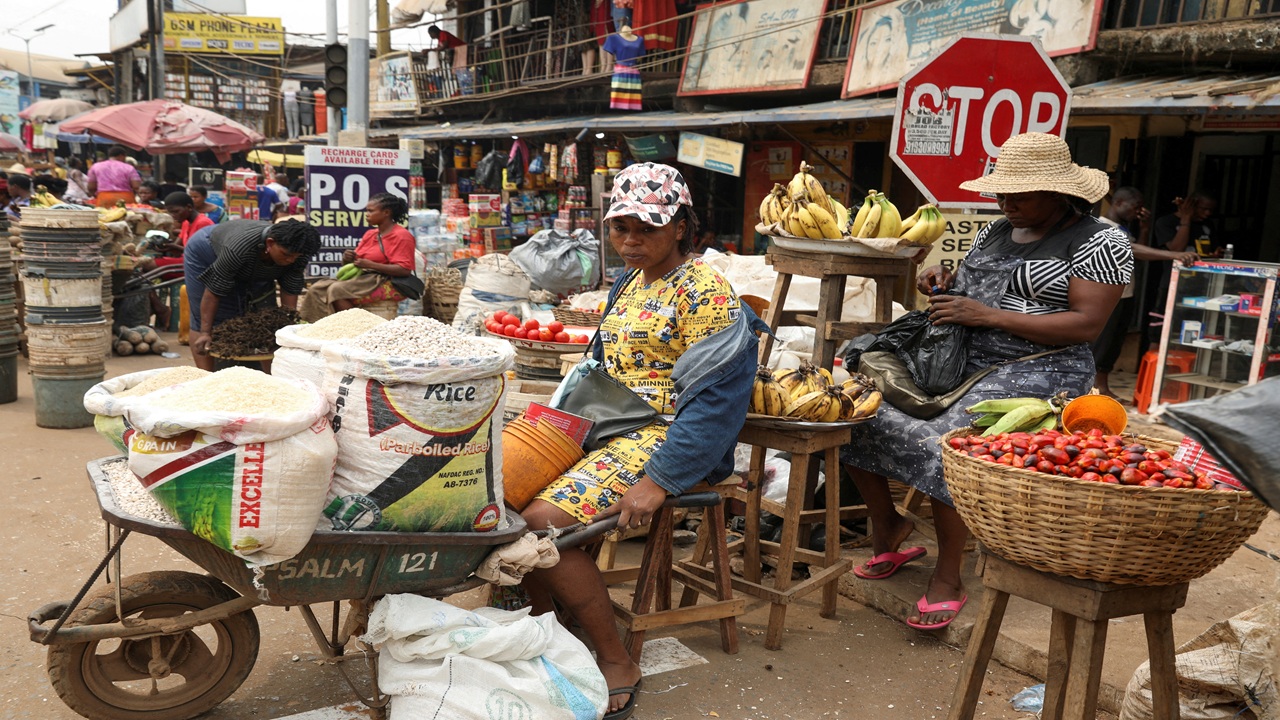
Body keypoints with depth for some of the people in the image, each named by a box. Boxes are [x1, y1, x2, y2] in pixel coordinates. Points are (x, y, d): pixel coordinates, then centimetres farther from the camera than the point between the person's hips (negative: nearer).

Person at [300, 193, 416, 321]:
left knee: (337, 290, -28)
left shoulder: (402, 236, -6)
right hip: (363, 279, 9)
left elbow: (405, 270, -17)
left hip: (386, 283, -9)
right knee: (317, 289, -8)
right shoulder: (369, 234, 20)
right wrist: (347, 258, -4)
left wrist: (370, 264, -19)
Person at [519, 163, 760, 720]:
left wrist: (659, 480, -24)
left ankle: (616, 664, -8)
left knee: (544, 520, -24)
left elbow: (716, 397, -19)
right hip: (607, 425, 9)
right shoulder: (629, 283, 16)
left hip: (663, 438, -9)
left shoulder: (704, 291, -12)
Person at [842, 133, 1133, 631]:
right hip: (960, 360, 7)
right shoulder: (994, 233, 18)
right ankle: (886, 525, 8)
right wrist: (942, 282, 1)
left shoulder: (1099, 242, -3)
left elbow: (1086, 325, -13)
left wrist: (987, 315, -18)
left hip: (1037, 371, -7)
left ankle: (947, 579, -16)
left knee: (946, 443, -34)